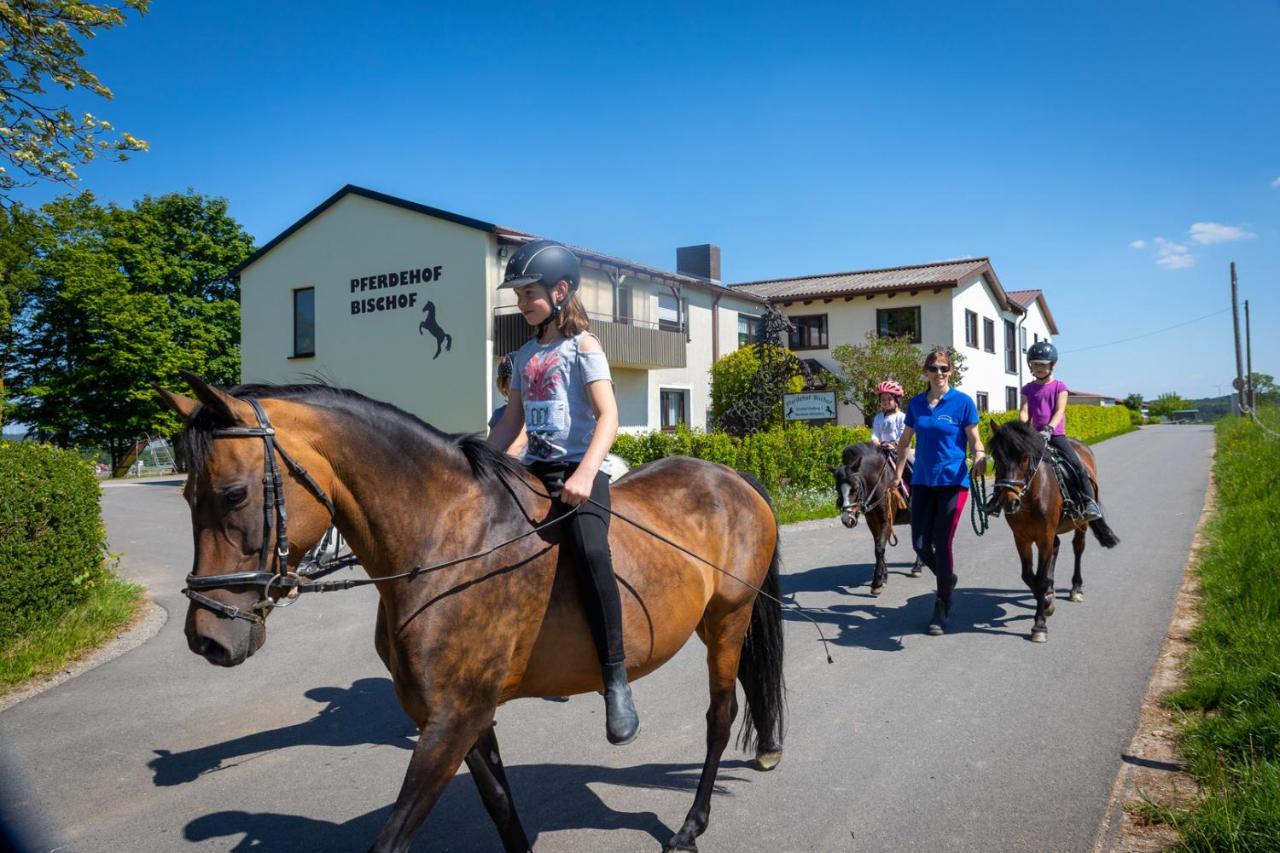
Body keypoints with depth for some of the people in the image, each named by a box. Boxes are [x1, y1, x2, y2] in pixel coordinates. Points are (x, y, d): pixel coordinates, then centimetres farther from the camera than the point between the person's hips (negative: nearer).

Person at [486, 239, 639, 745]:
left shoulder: (582, 347, -2)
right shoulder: (525, 355, 18)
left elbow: (608, 417, -13)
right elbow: (511, 422, 21)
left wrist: (585, 474, -28)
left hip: (577, 470, -7)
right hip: (535, 468, 8)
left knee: (589, 552, -32)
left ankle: (615, 679, -23)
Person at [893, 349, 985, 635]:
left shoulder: (963, 402, -5)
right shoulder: (915, 403, 6)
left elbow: (975, 441, -5)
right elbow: (905, 441, 14)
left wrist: (980, 456, -26)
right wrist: (897, 475, 9)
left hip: (953, 482, -4)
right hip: (922, 482, 4)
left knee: (942, 544, -2)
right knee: (920, 544, 4)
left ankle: (942, 611, 12)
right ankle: (947, 579, 35)